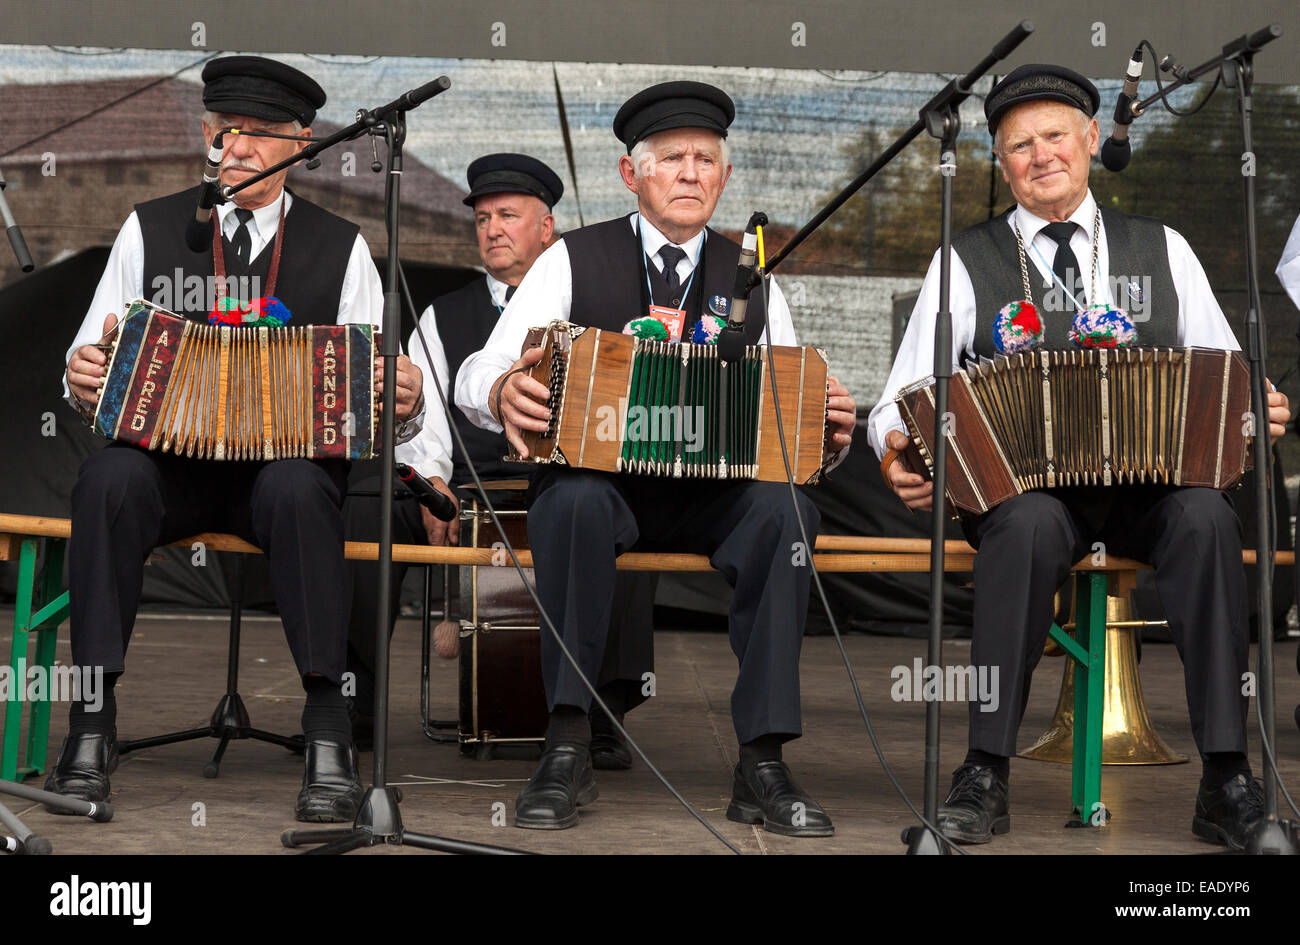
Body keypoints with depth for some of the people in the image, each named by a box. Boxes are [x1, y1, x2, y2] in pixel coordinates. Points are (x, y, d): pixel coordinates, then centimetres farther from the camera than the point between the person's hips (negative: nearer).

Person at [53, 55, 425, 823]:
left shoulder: (341, 246, 10)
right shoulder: (150, 229, 13)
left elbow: (373, 380, 4)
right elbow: (93, 354, 11)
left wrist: (401, 398, -20)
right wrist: (83, 376, -14)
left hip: (292, 459, -1)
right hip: (165, 454, 1)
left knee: (297, 490, -37)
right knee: (110, 478, -33)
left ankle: (328, 727, -32)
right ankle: (93, 720, -29)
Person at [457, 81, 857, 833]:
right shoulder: (574, 259, 6)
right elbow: (478, 375, -3)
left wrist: (826, 431, -16)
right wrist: (502, 393, -29)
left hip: (717, 494, 2)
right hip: (598, 475, -1)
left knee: (786, 508, -31)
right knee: (574, 499, -37)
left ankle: (763, 763, -27)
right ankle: (568, 751, -29)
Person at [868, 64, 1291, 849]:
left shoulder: (1163, 251, 17)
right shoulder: (967, 263, 11)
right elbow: (905, 399, 5)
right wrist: (900, 447, -18)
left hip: (1154, 486, 1)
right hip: (1022, 486, -1)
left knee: (1206, 516, -32)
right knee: (1029, 525, -37)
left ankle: (1228, 782, -29)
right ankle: (986, 775, -29)